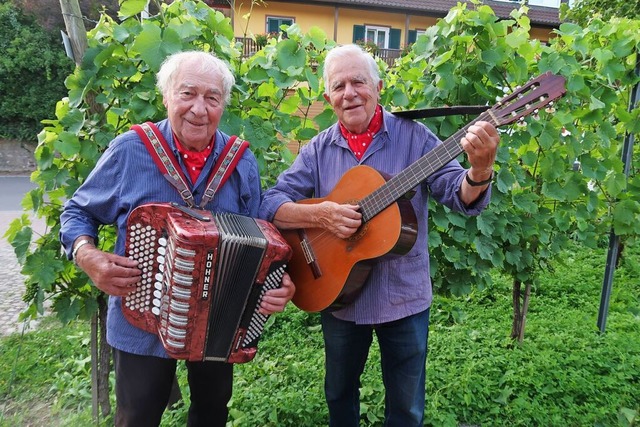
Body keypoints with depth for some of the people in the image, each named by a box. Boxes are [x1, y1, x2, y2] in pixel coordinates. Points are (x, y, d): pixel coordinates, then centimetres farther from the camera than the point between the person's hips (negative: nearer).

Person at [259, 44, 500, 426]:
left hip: (405, 297, -1)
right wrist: (319, 214, -27)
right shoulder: (319, 150, -4)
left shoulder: (414, 136, -8)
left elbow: (462, 197, -14)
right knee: (339, 394, 24)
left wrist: (479, 170, -37)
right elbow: (269, 205, -9)